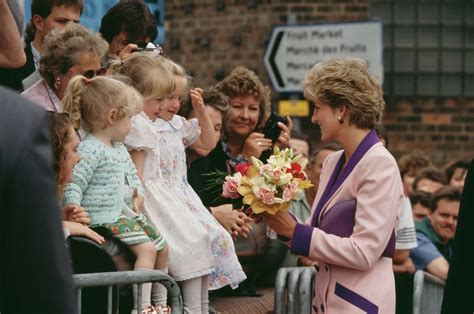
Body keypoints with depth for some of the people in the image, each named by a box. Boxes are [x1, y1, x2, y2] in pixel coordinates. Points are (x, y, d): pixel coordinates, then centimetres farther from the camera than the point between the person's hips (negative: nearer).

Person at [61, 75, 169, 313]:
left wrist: (138, 193, 8)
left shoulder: (119, 148, 13)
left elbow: (132, 175, 26)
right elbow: (73, 185, -24)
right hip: (103, 217, -11)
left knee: (161, 246, 13)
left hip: (124, 211, 11)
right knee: (146, 248, -21)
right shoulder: (90, 150, -19)